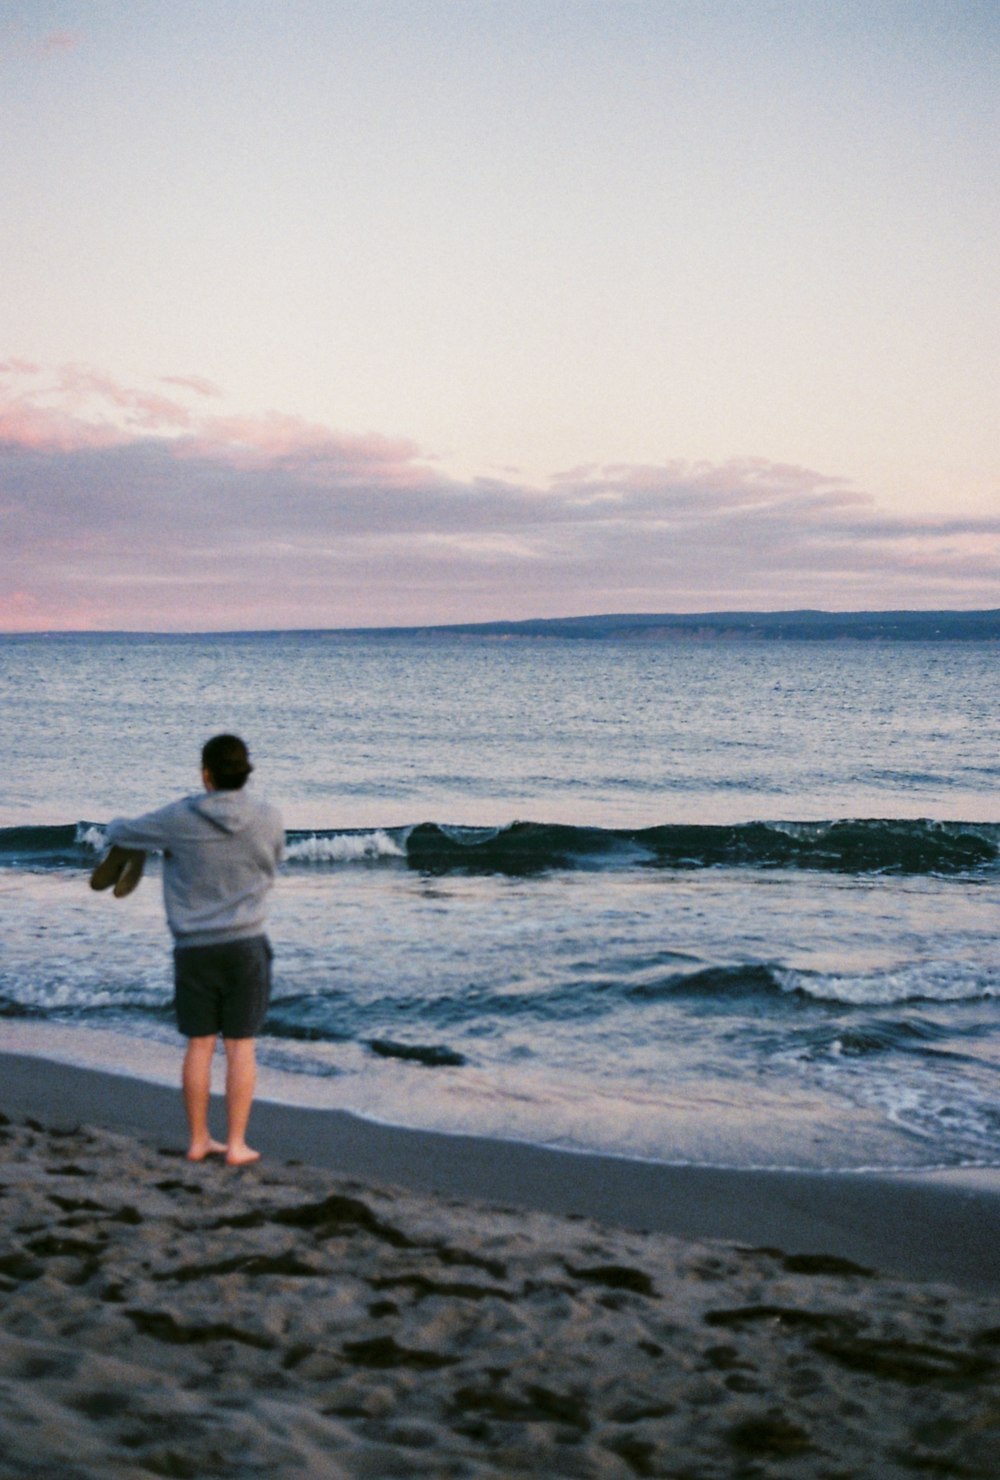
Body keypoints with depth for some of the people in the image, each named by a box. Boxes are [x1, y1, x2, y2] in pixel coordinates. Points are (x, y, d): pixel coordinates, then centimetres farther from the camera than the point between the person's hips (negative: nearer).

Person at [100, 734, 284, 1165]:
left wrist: (118, 824, 31)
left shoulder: (178, 819, -8)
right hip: (246, 944, 0)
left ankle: (199, 1141, 17)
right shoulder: (269, 818, -5)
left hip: (194, 947, 0)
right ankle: (235, 1144, 6)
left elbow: (121, 835, 7)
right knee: (241, 1045, 4)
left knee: (200, 1044, 9)